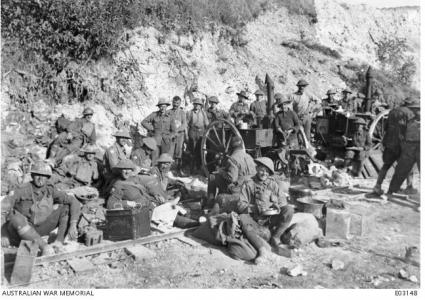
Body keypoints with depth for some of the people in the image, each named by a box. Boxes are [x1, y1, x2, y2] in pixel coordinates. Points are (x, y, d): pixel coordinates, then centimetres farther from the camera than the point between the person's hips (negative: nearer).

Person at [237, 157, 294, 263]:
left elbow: (283, 200, 8)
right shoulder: (248, 184, 1)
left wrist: (278, 206, -16)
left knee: (289, 210, -22)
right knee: (242, 218, -34)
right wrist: (256, 208, -25)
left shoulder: (273, 184, 10)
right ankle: (262, 248, -33)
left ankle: (275, 238, -10)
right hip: (256, 221, -2)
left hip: (272, 220, 2)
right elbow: (240, 205, -7)